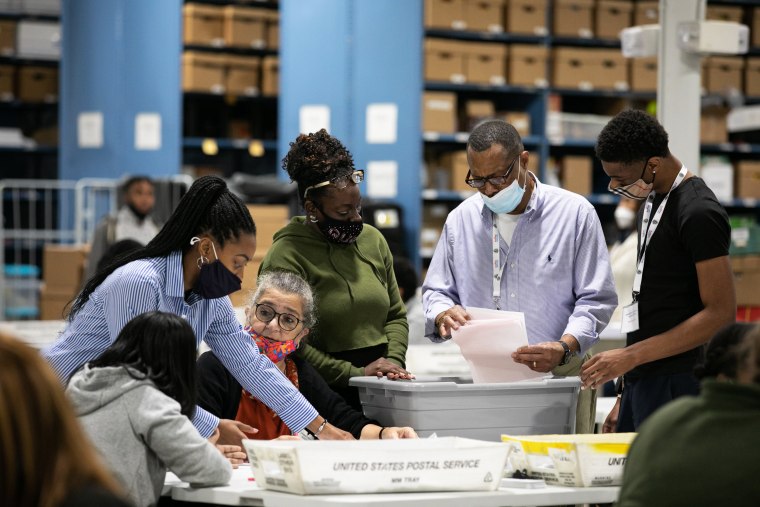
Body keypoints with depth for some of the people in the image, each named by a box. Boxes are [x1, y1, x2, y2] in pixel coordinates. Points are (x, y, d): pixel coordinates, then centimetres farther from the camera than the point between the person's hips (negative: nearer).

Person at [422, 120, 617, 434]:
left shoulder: (574, 213, 0)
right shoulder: (461, 219, 10)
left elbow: (596, 299, -3)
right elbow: (436, 291, 16)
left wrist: (565, 348, -19)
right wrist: (443, 315, -8)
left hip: (559, 378, -2)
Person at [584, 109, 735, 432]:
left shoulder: (699, 214, -14)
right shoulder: (652, 200, 15)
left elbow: (721, 314, -18)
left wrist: (631, 356, -19)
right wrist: (625, 396, 16)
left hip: (675, 382, -8)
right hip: (641, 381, 9)